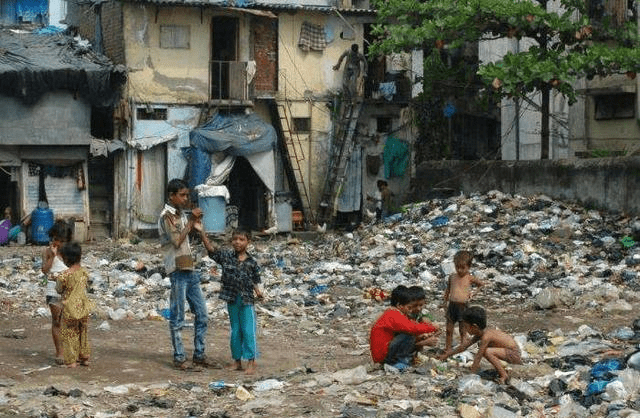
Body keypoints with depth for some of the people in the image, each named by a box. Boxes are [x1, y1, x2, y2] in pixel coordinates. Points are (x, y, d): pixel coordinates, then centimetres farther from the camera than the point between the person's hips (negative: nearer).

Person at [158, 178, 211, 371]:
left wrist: (195, 221, 11)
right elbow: (177, 241, -19)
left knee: (202, 314, 10)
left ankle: (199, 355, 17)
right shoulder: (166, 216, -9)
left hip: (190, 270, 9)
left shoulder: (181, 215, 16)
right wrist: (191, 220, -13)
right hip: (177, 270, -9)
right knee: (177, 318, -3)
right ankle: (179, 359, 2)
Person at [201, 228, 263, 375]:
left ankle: (251, 362, 3)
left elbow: (254, 281, 6)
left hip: (247, 301, -2)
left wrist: (258, 291, -12)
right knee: (235, 331, 11)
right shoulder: (226, 256, 0)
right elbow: (211, 249, -9)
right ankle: (237, 361, 21)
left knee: (248, 331, -3)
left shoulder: (252, 262, -1)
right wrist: (203, 235, -21)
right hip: (232, 300, 2)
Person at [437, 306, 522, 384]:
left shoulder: (486, 336, -23)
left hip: (514, 354, -10)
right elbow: (465, 345, 14)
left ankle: (504, 375, -18)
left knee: (487, 352, -29)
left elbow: (478, 355, -22)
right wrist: (447, 355, 19)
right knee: (481, 345, 21)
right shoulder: (481, 333, 5)